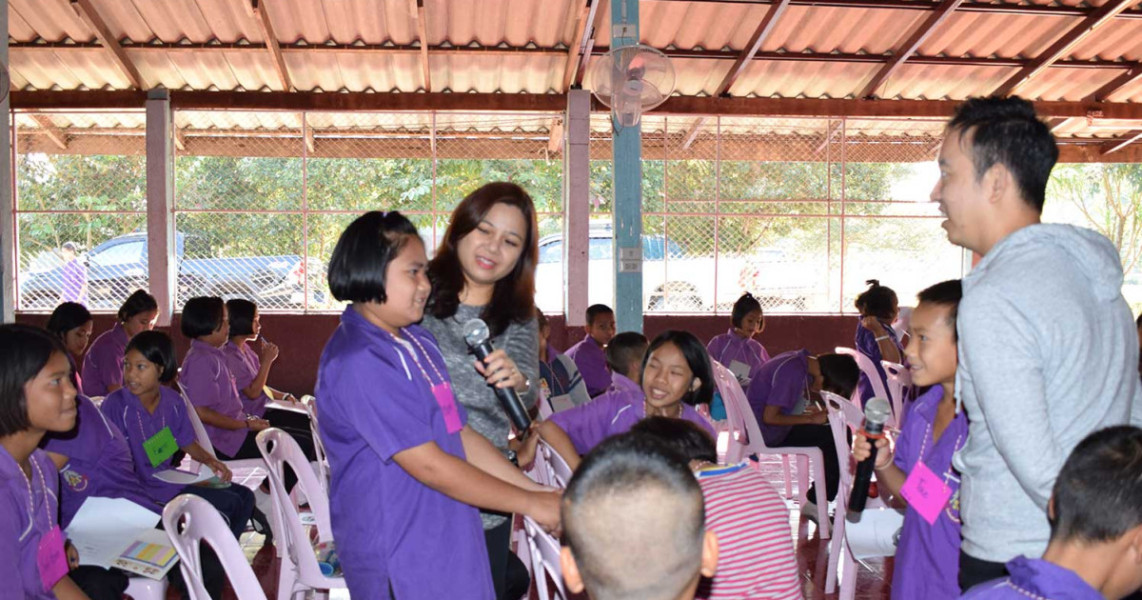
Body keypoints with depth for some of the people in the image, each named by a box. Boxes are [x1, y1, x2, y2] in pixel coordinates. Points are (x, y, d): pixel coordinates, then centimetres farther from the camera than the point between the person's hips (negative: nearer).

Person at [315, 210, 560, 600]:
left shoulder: (418, 341, 10)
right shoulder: (358, 362, -19)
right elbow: (428, 465, -21)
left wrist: (538, 492, 3)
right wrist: (530, 504, -14)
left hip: (449, 536, 8)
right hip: (400, 563, -8)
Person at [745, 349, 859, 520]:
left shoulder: (799, 359, 4)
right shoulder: (793, 372, -24)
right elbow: (770, 417, -25)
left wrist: (816, 411, -3)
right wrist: (811, 419, -17)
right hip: (766, 434, -10)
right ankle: (815, 505, -5)